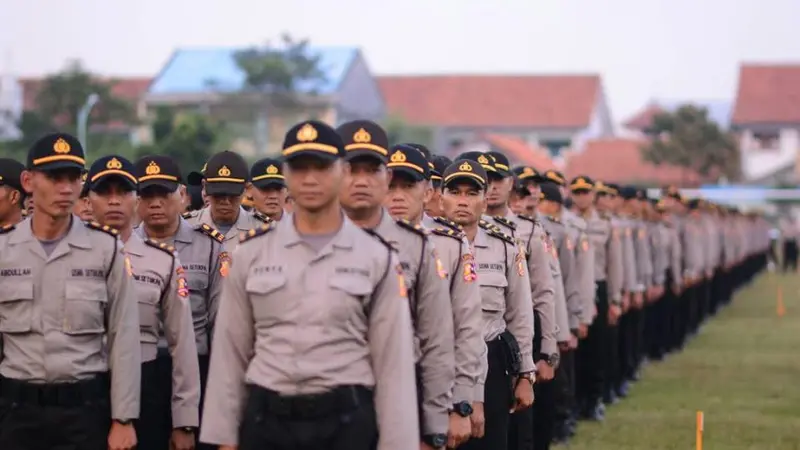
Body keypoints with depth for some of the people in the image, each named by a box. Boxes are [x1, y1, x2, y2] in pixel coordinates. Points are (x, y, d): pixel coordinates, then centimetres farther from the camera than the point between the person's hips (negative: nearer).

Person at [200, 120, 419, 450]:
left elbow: (394, 361, 0)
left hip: (346, 422, -2)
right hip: (266, 420, 2)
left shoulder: (377, 258, 1)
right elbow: (229, 352, 8)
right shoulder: (251, 253, 5)